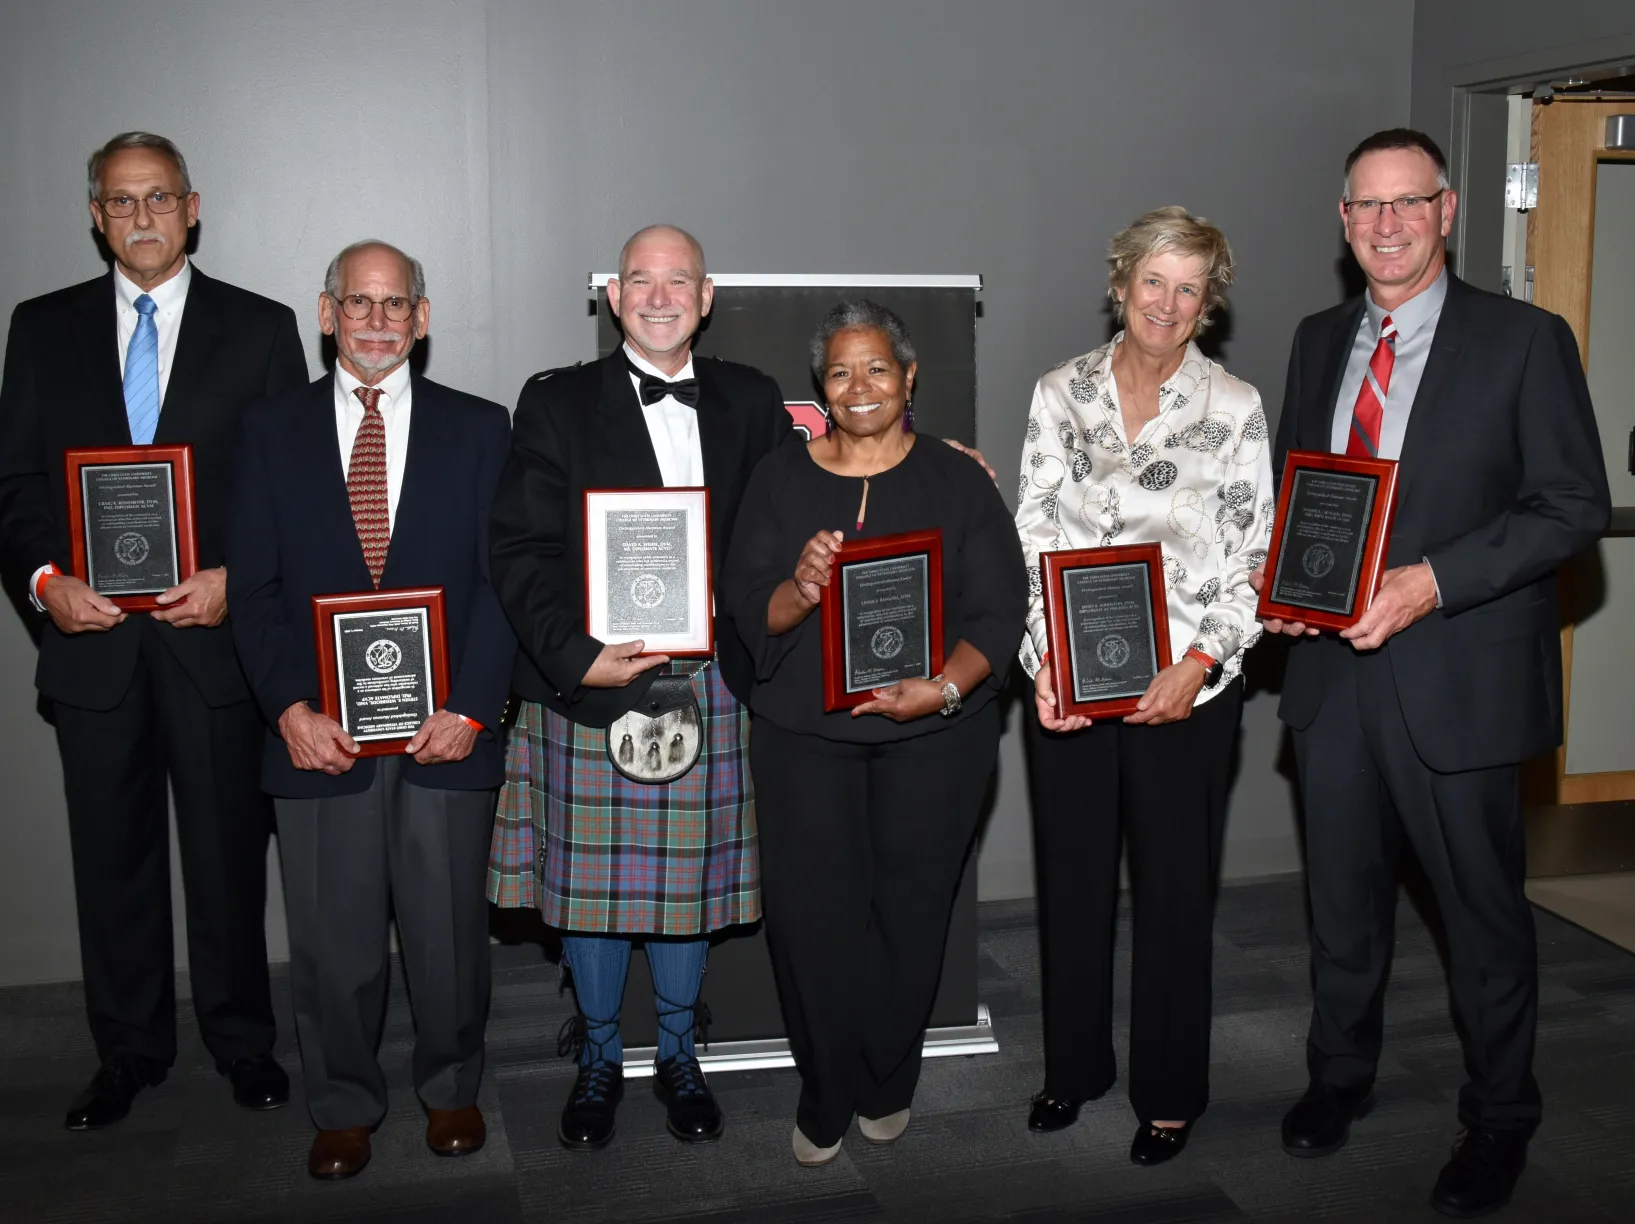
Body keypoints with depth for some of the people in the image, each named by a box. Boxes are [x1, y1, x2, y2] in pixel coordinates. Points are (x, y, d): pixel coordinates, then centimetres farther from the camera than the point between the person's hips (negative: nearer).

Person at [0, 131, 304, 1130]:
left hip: (215, 633, -2)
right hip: (92, 636, 2)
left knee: (229, 850, 7)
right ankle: (129, 1049, 25)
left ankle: (242, 1039, 24)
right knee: (112, 854, 10)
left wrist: (236, 580, -12)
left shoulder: (260, 329, 3)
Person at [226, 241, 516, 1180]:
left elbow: (502, 580, 0)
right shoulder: (274, 430, 7)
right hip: (322, 732, 1)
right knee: (331, 937, 9)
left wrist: (470, 708, -10)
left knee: (450, 928, 10)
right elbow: (255, 586, 3)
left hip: (447, 726, 0)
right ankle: (345, 1106, 29)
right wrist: (291, 708, -10)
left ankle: (451, 1088, 32)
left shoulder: (480, 429, 5)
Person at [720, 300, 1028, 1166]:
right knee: (809, 913, -2)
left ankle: (887, 1085, 29)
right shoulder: (779, 480, 5)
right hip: (802, 732, 1)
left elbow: (998, 611, -3)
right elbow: (746, 608, 0)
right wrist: (801, 590, -22)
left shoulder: (958, 483, 2)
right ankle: (826, 1093, 20)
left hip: (933, 736, 0)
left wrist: (944, 687, -20)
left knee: (909, 908, 7)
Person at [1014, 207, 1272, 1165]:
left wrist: (1198, 664, -15)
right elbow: (1032, 536, 2)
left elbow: (1253, 559, -2)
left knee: (1175, 890, 7)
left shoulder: (1235, 407, -1)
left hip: (1185, 686, -2)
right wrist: (1043, 660, -10)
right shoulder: (1061, 394, 4)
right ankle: (1075, 1066, 32)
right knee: (1072, 878, 13)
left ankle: (1172, 1093, 24)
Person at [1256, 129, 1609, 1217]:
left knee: (1485, 910, 9)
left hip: (1460, 677, -4)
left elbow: (1574, 506, -10)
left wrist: (1434, 582, -21)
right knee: (1343, 896, 18)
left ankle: (1499, 1123, 28)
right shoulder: (1318, 342, 10)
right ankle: (1340, 1075, 39)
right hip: (1334, 669, 5)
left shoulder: (1526, 341, -7)